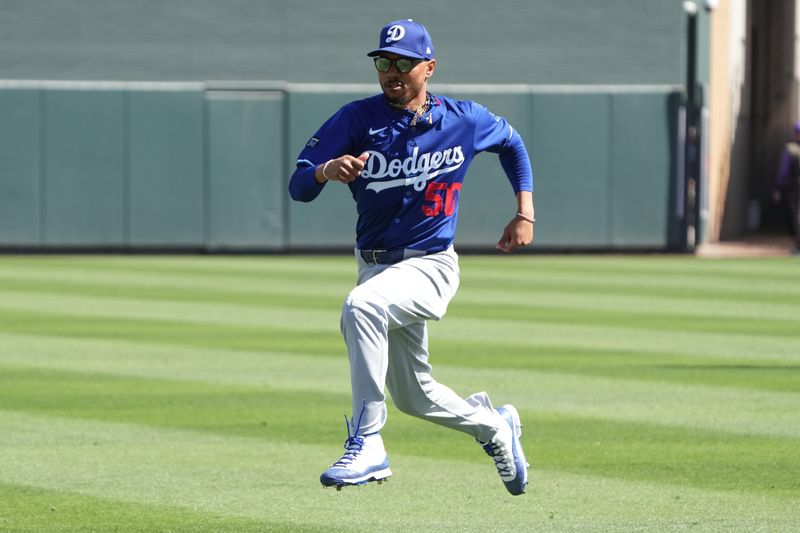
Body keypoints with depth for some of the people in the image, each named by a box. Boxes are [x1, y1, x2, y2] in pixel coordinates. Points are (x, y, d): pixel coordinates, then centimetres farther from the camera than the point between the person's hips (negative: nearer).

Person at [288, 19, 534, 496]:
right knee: (413, 396, 14)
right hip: (376, 267, 4)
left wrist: (525, 214, 10)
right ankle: (493, 425, 45)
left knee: (361, 305, -35)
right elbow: (298, 187, -14)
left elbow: (512, 143, 17)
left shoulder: (465, 120, -5)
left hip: (429, 265, -4)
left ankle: (368, 446, -34)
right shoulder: (358, 119, -7)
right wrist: (327, 170, -36)